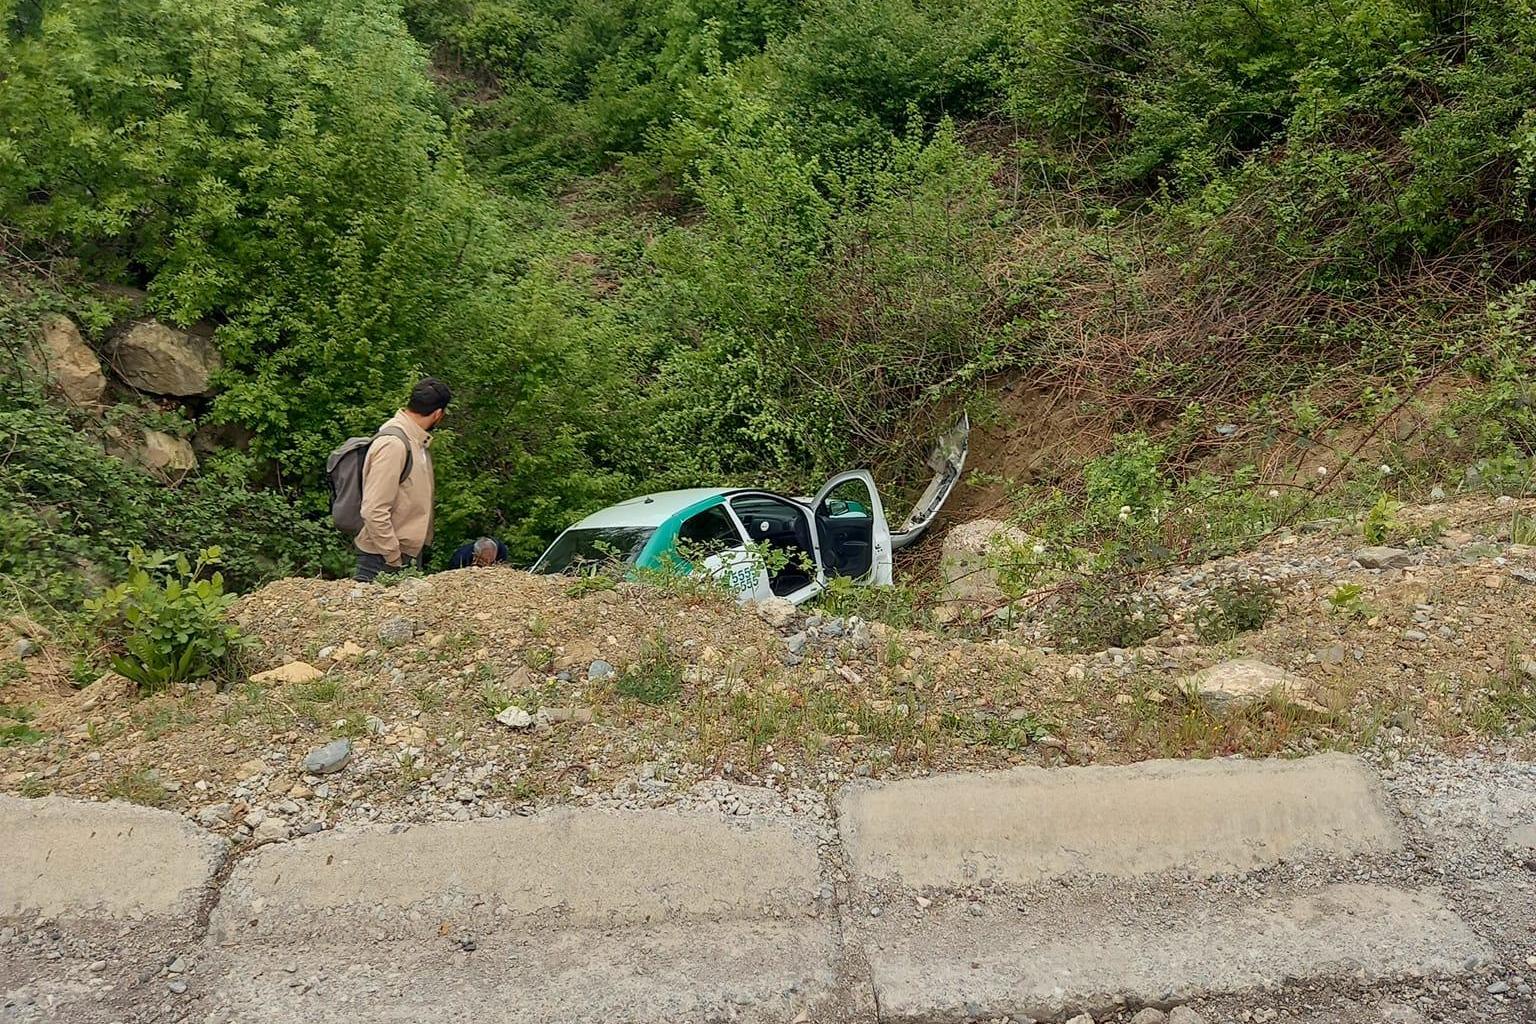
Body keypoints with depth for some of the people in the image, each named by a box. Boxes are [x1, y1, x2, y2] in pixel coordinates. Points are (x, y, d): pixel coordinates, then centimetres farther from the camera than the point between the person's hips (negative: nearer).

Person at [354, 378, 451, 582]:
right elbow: (374, 511, -24)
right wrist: (395, 559, -19)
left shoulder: (416, 441, 10)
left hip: (410, 554, 9)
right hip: (383, 561, -9)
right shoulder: (392, 445, -20)